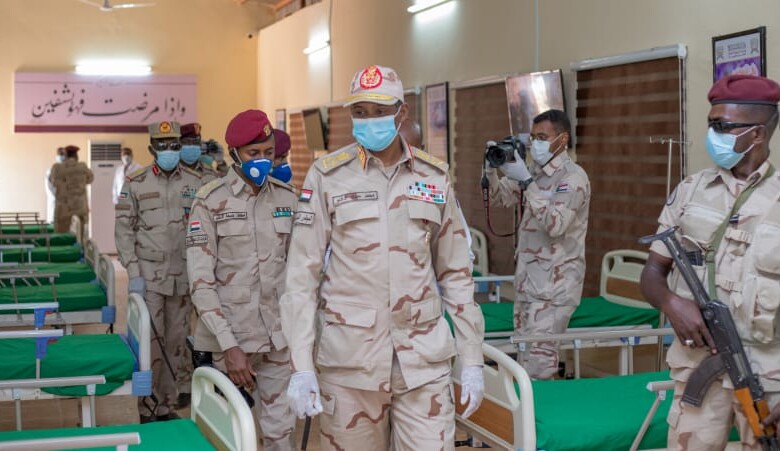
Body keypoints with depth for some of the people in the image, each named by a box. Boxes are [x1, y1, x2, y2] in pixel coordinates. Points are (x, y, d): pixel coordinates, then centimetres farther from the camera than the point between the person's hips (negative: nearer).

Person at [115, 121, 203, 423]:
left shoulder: (194, 184, 4)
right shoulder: (135, 184, -2)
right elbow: (123, 230, -2)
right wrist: (133, 274, -9)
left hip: (183, 277, 3)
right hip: (149, 276, -3)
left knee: (176, 341, 8)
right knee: (150, 342, -5)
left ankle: (167, 405, 19)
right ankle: (148, 410, 5)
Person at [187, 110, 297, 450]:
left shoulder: (287, 198, 4)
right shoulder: (210, 201, -7)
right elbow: (200, 281, -11)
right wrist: (229, 344, -17)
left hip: (278, 333, 3)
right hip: (229, 333, -3)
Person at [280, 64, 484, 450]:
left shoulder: (435, 178, 7)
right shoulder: (327, 176, -1)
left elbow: (456, 274, 11)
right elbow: (302, 274, -2)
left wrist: (472, 359, 7)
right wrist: (301, 366, -8)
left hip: (424, 358, 2)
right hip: (350, 358, -2)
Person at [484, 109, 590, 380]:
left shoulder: (573, 178, -12)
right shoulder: (535, 173, 13)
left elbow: (555, 224, -23)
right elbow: (501, 198, 15)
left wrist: (526, 182, -26)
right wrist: (491, 170, -4)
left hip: (554, 284, -8)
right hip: (528, 280, 8)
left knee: (538, 361, -12)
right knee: (523, 353, 12)